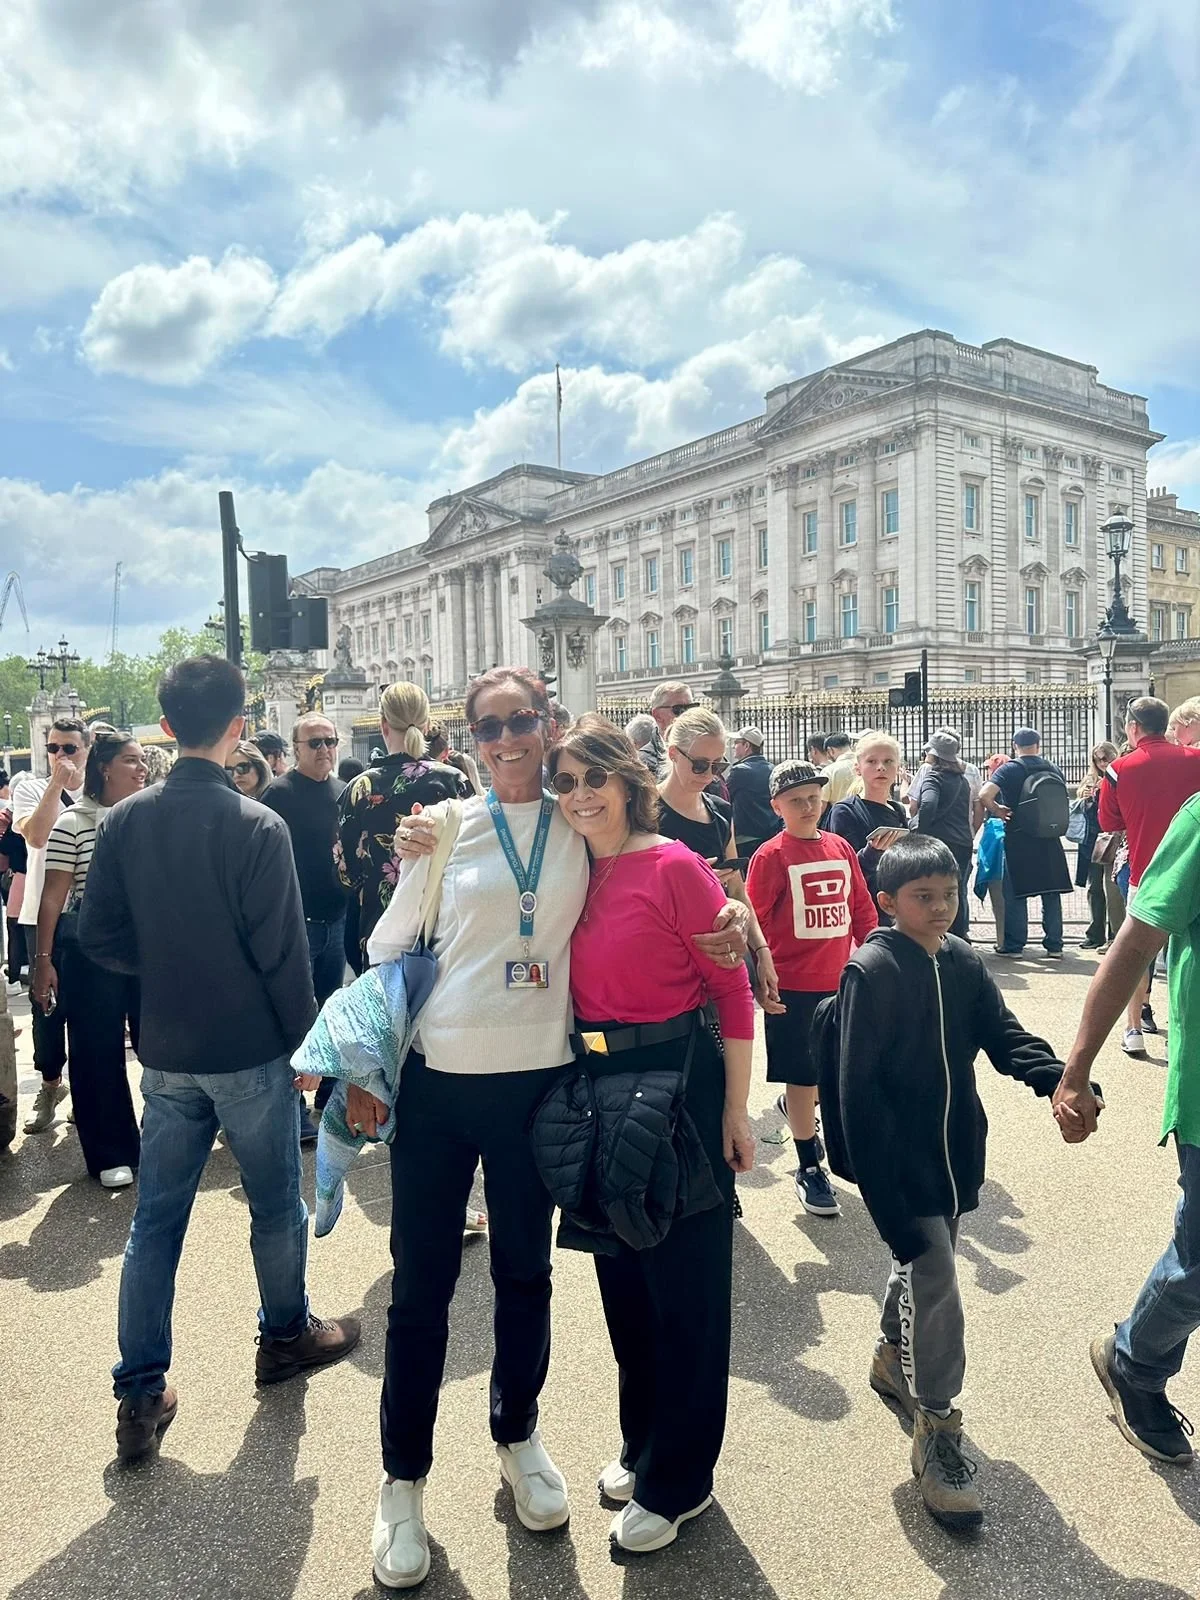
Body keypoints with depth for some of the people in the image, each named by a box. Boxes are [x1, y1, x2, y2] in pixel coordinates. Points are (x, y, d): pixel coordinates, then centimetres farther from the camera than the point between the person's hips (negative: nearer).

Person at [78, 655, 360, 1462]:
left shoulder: (125, 820, -4)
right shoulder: (257, 826, -19)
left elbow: (100, 938, 1)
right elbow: (284, 953, -16)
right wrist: (303, 1040, -3)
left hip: (166, 1052, 5)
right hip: (252, 1049, -4)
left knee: (156, 1220, 14)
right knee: (276, 1205, 16)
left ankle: (141, 1394, 21)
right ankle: (286, 1335, 36)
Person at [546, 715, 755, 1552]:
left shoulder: (676, 868, -14)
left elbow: (733, 988, -12)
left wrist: (735, 1110, -12)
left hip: (678, 1080, -6)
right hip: (598, 1083, 7)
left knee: (685, 1282, 8)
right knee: (621, 1272, 19)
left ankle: (677, 1481, 27)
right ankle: (643, 1440, 42)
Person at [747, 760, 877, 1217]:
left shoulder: (841, 848, 5)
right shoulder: (771, 856, -9)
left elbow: (863, 910, 11)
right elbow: (755, 923, -9)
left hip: (840, 981, 5)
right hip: (793, 986, -5)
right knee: (803, 1074, 5)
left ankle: (798, 1106, 46)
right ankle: (809, 1169, 20)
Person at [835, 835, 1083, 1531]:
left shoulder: (965, 963, 3)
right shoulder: (871, 971, -18)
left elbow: (1005, 1035, -2)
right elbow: (859, 1085, -18)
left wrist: (1059, 1079, -23)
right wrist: (880, 1180, -20)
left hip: (954, 1153, 7)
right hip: (900, 1160, -7)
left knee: (925, 1263, 21)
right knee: (936, 1282, -6)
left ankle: (893, 1359, 46)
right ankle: (937, 1432, 9)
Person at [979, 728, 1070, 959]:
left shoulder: (1009, 770, -7)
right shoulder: (1054, 770, 7)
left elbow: (984, 795, -21)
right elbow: (1064, 803, 15)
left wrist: (997, 810, -5)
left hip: (1018, 839, -4)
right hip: (1050, 841, 4)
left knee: (1015, 894, 3)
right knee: (1051, 894, 9)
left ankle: (1014, 944, 6)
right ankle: (1054, 945, 11)